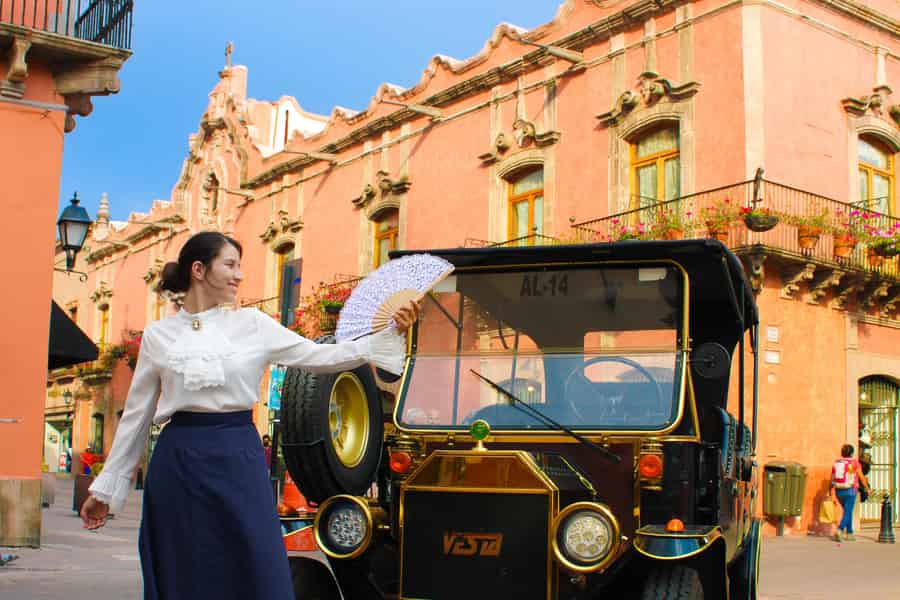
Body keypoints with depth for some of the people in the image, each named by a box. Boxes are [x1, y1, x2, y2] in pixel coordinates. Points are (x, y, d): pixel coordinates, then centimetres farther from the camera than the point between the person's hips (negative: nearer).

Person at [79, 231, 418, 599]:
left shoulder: (253, 324, 5)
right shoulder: (157, 335, 4)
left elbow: (320, 357, 2)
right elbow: (136, 415, 9)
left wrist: (391, 334, -8)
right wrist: (105, 488, 11)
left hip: (238, 461, 0)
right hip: (178, 466, 0)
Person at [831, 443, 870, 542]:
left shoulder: (836, 463, 6)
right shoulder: (854, 462, -6)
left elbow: (833, 480, 2)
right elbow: (862, 478, -2)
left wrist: (833, 495, 3)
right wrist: (867, 489, 13)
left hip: (839, 491, 5)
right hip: (850, 491, -5)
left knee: (848, 511, 21)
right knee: (847, 513, -6)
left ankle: (849, 533, 24)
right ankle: (839, 531, -27)